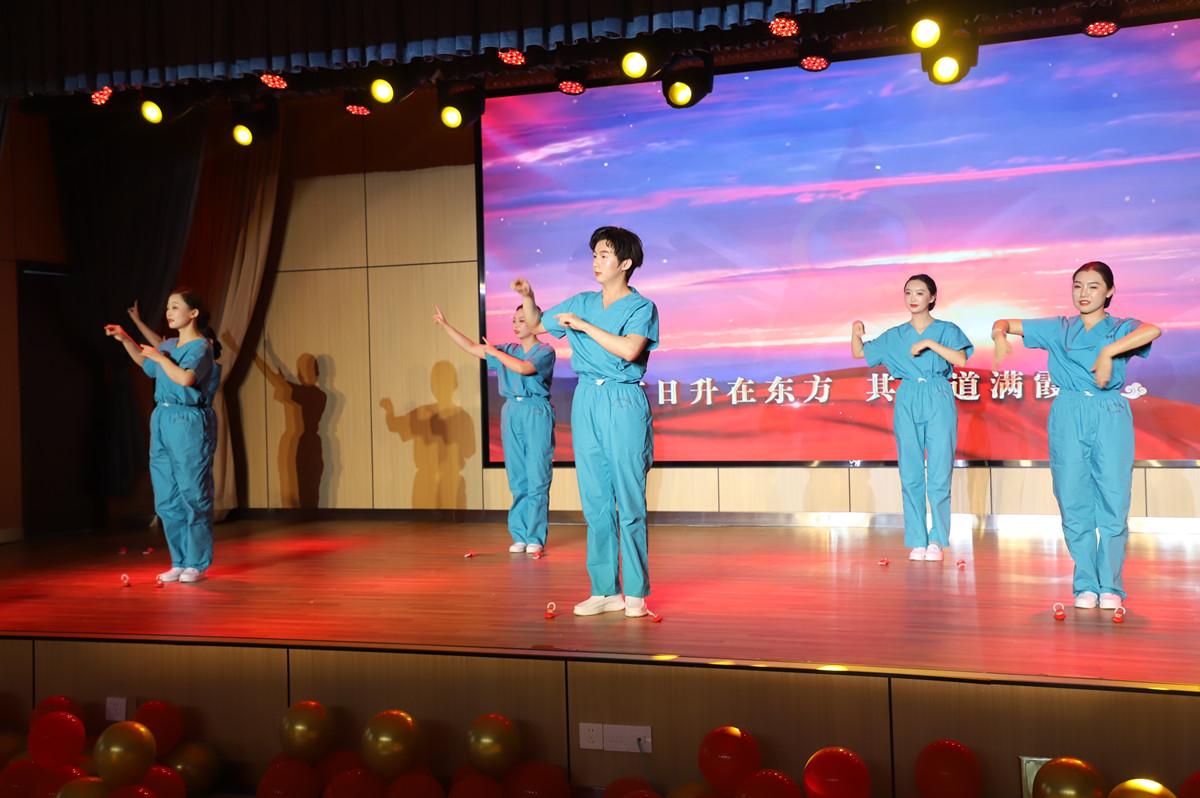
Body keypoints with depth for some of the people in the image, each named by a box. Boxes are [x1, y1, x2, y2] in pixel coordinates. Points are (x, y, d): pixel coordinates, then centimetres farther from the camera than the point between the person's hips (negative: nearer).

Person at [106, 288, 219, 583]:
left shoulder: (201, 347, -9)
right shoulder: (169, 345, 14)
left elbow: (185, 377, -27)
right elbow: (146, 363, 34)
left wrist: (158, 355, -15)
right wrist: (125, 340, 21)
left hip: (188, 422, -8)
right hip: (162, 420, 8)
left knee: (193, 494, -4)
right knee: (167, 498, 10)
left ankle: (198, 564, 5)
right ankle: (180, 562, 19)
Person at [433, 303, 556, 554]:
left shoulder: (545, 351, -2)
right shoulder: (508, 350, 15)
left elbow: (523, 368, -19)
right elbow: (472, 348, 18)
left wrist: (494, 352, -8)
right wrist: (445, 326, 13)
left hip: (536, 414, -5)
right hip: (512, 412, 6)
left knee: (537, 478, -7)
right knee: (517, 479, 6)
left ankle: (536, 538, -3)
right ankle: (520, 536, 10)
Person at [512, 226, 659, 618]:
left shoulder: (641, 307, -1)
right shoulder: (582, 302, 16)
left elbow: (629, 349, -19)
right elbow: (536, 326, 26)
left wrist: (584, 325, -13)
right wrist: (527, 297, 8)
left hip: (623, 402, -5)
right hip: (586, 400, 5)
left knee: (630, 501, -4)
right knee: (595, 501, 6)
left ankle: (636, 592, 3)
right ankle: (605, 590, 12)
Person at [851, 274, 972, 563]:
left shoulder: (946, 330, 6)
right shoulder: (894, 336, 14)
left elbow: (961, 359, -10)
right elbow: (859, 353, 17)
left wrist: (930, 343, -17)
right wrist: (856, 333, -3)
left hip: (939, 402, -2)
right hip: (907, 404, 2)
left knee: (939, 475, -6)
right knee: (911, 476, 0)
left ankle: (937, 541, 4)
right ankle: (917, 541, 7)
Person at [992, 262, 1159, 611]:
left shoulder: (1121, 329, 8)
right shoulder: (1059, 329, 15)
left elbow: (1152, 330, -16)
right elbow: (1004, 324, 13)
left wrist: (1108, 352, -27)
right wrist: (1000, 337, -10)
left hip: (1111, 417, -1)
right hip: (1068, 418, 2)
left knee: (1113, 500, -5)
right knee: (1074, 502, 0)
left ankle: (1110, 585, 6)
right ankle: (1086, 585, 10)